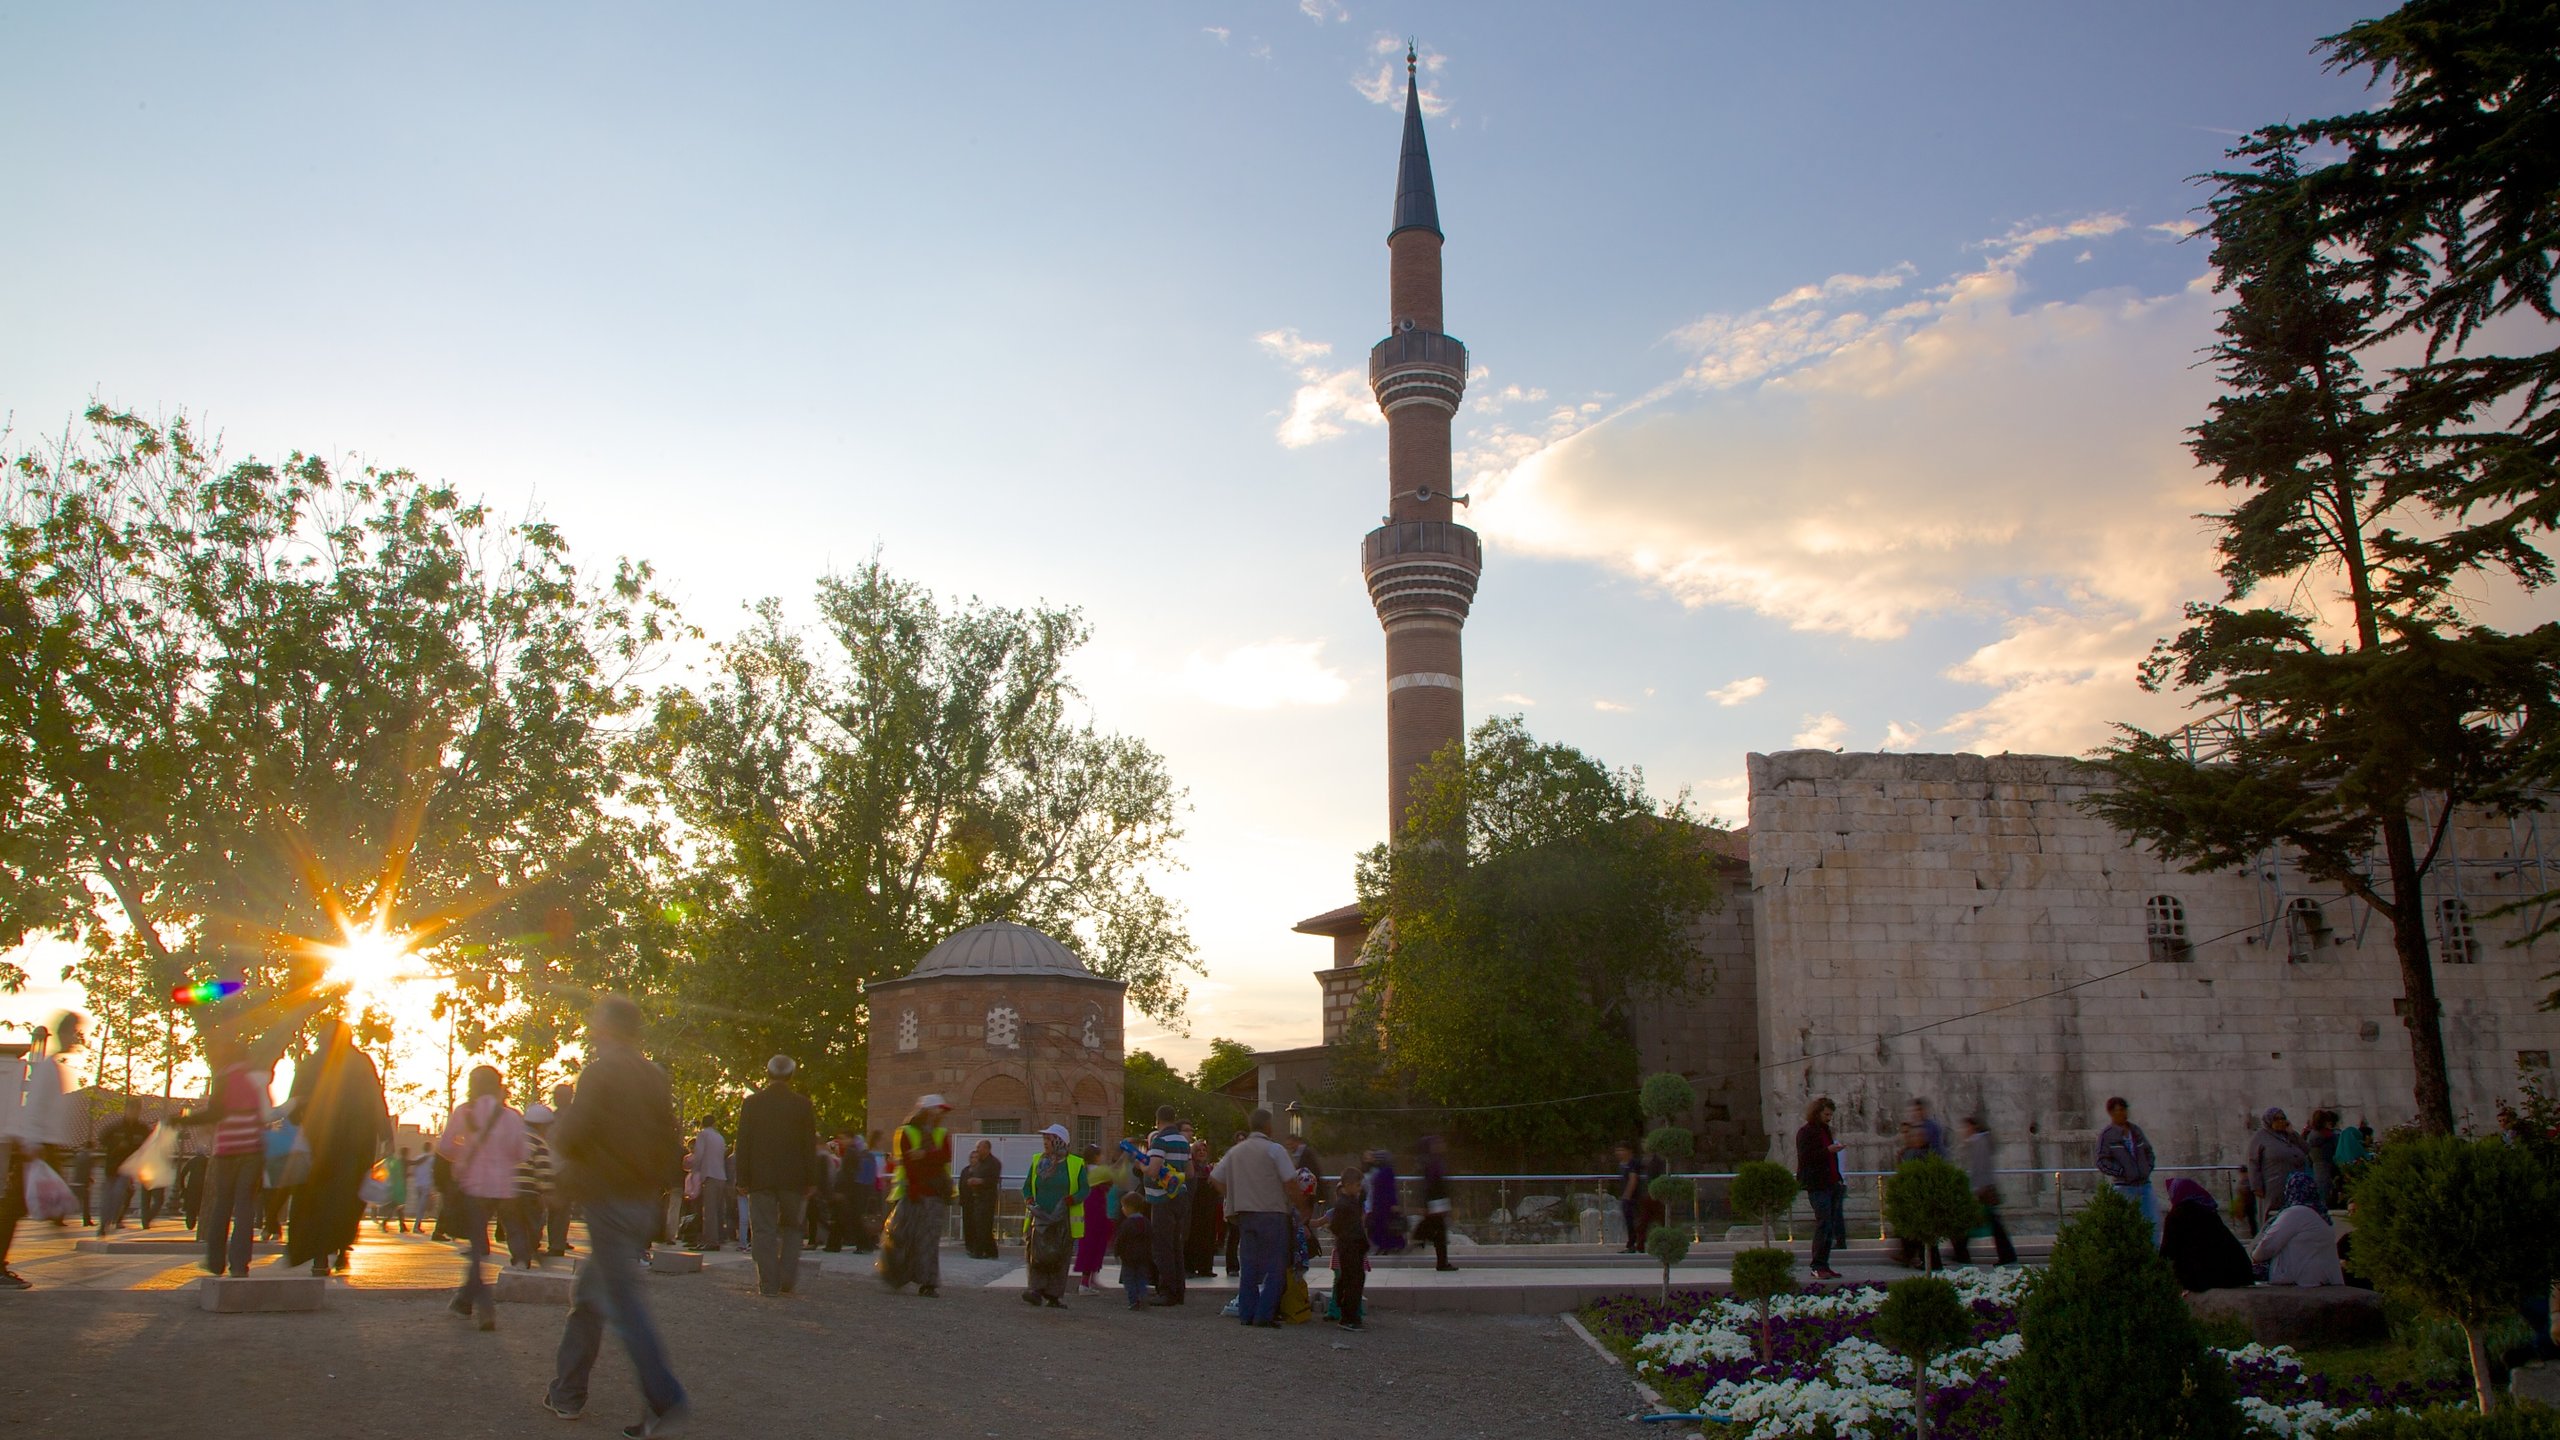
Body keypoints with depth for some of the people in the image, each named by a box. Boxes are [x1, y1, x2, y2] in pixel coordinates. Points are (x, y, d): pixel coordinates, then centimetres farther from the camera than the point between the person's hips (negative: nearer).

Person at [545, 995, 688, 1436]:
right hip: (644, 1200, 8)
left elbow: (570, 1137, -16)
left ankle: (664, 1404, -13)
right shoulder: (654, 1076, 11)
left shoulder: (599, 1072, -11)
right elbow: (670, 1145, 12)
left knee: (624, 1304, -8)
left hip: (609, 1199, -8)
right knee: (588, 1296, 20)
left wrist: (557, 1127, 4)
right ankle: (567, 1393, 27)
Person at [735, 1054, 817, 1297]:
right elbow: (810, 1146, 0)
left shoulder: (752, 1103, 0)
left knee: (764, 1232, 3)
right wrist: (811, 1181, 4)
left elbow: (743, 1144, 0)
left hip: (760, 1178, 0)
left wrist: (742, 1179, 4)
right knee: (791, 1230, 13)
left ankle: (768, 1284, -1)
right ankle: (787, 1281, 6)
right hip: (793, 1178, 0)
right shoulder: (803, 1105, -1)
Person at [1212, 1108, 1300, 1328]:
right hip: (1272, 1213, -6)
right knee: (1275, 1267, 0)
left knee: (1249, 1266, 11)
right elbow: (1290, 1182, -14)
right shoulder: (1274, 1151, -7)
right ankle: (1264, 1314, -7)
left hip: (1245, 1214, 6)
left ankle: (1246, 1313, 10)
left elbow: (1215, 1178, 13)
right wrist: (1298, 1204, 2)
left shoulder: (1235, 1151, 11)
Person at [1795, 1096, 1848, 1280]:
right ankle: (1817, 1267, -7)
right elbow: (1804, 1157, -15)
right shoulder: (1805, 1132, -5)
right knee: (1823, 1223, -11)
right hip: (1817, 1185, -8)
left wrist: (1838, 1179, 19)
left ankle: (1823, 1265, 10)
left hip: (1831, 1184, 8)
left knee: (1829, 1226, 6)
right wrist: (1828, 1150, -20)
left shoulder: (1825, 1130, 21)